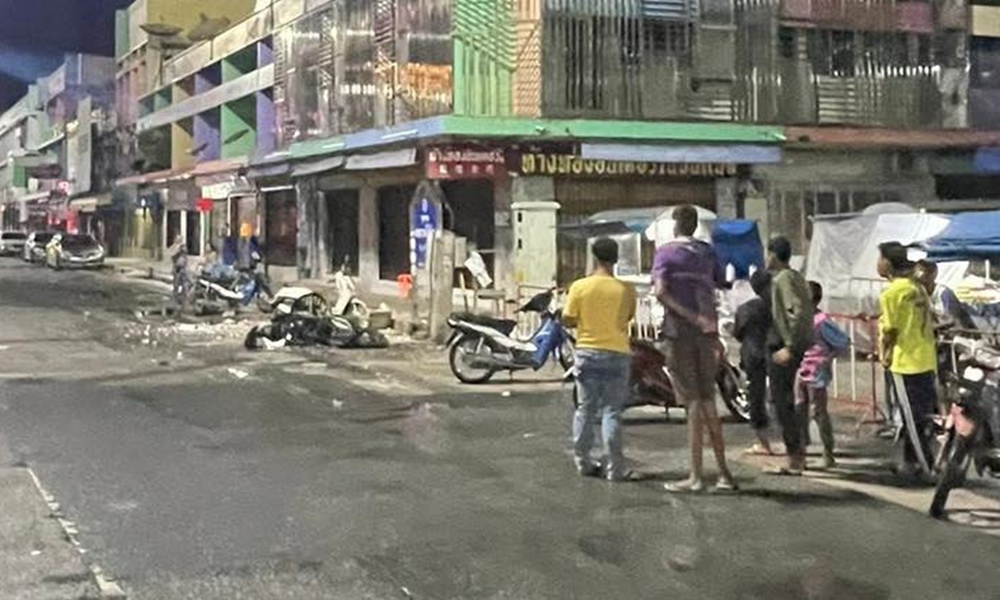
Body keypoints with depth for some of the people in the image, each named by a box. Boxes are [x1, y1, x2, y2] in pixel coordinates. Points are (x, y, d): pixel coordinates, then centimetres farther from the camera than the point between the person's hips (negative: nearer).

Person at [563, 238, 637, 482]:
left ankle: (583, 462, 17)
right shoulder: (626, 290, -8)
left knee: (586, 408, 12)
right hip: (617, 353, -1)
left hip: (587, 352, 1)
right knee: (612, 411, 1)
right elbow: (629, 317, 7)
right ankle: (614, 468, 1)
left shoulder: (580, 287, -8)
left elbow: (568, 320, -5)